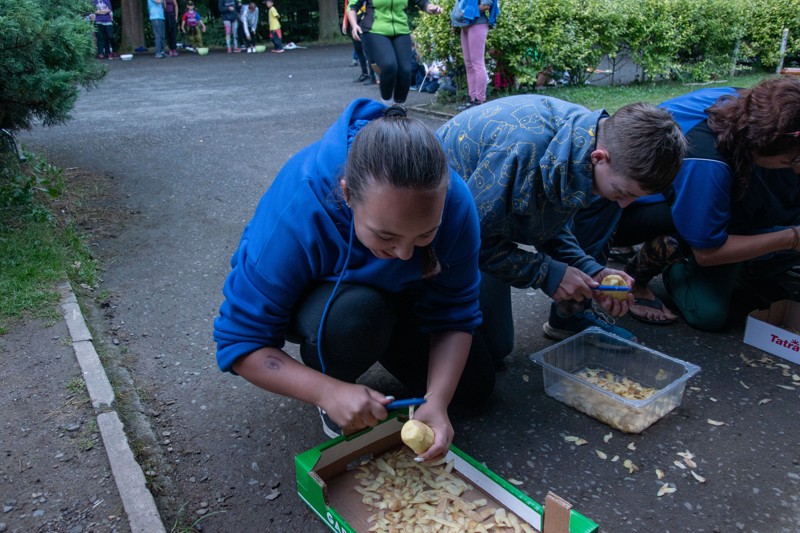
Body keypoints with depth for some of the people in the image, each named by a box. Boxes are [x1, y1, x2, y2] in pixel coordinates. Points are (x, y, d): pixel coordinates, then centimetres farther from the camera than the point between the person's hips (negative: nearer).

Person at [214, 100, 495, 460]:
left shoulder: (453, 202, -32)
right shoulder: (293, 215, -41)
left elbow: (455, 317, -22)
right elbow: (240, 342, -32)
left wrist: (437, 401, -38)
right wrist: (328, 392, -45)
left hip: (399, 298, 4)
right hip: (310, 298, -3)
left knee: (474, 387, 2)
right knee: (357, 310, -39)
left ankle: (374, 342, 23)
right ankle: (333, 407, -6)